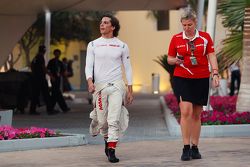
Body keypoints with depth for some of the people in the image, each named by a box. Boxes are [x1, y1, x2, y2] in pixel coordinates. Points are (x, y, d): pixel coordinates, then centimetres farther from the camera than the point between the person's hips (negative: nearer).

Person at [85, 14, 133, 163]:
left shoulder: (122, 46, 6)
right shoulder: (93, 45, 7)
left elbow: (128, 68, 9)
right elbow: (89, 65, 2)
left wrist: (130, 90, 5)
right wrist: (90, 81, -17)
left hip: (116, 86, -1)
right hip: (99, 86, 1)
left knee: (114, 119, -11)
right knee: (102, 120, 6)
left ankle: (111, 151, -10)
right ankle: (108, 140, 34)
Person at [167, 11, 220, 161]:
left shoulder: (205, 37, 5)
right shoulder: (176, 39, 4)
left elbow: (211, 56, 3)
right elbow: (169, 58, 12)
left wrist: (215, 73, -9)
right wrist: (175, 60, -10)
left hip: (201, 79, 2)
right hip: (182, 79, -1)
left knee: (197, 115, 7)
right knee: (186, 111, -15)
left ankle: (195, 148, 15)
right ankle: (186, 148, -13)